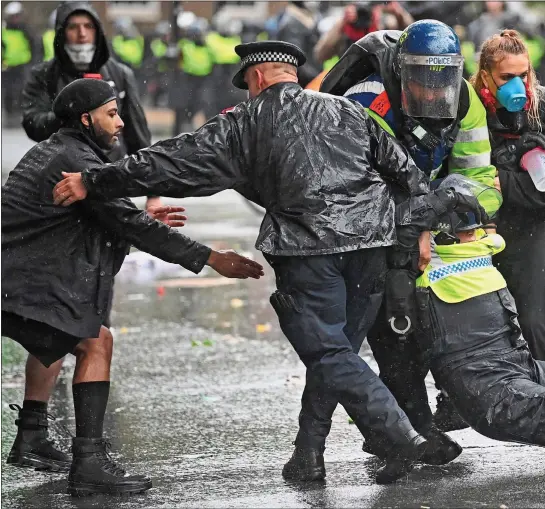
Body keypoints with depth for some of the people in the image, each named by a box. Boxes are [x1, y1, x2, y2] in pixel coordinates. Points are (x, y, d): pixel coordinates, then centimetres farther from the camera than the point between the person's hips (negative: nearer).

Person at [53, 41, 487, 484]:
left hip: (308, 248, -5)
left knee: (329, 355, -3)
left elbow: (176, 163, 5)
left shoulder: (246, 123, 9)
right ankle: (308, 455, 14)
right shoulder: (348, 111, 20)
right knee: (334, 348, 15)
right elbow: (404, 169, 16)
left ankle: (407, 441, -16)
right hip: (370, 243, 5)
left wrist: (92, 183, 9)